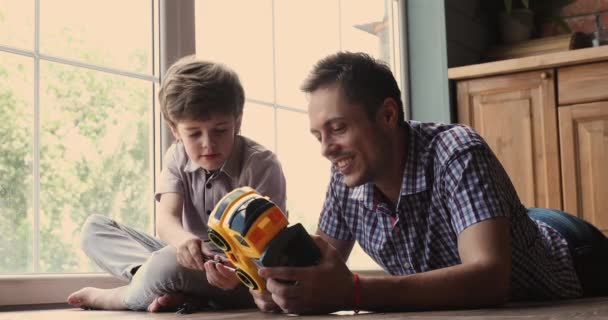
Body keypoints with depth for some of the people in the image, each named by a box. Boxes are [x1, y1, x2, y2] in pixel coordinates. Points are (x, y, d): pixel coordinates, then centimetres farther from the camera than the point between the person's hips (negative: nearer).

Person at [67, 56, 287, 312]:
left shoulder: (262, 166, -13)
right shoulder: (178, 157, 1)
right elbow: (166, 219, -14)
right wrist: (183, 239, -41)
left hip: (242, 275, -6)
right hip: (195, 262, 7)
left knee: (171, 263, -38)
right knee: (94, 228, -2)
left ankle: (122, 296, -6)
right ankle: (174, 291, -23)